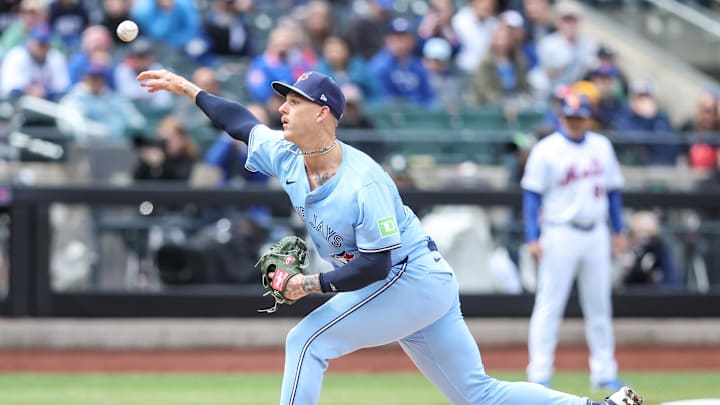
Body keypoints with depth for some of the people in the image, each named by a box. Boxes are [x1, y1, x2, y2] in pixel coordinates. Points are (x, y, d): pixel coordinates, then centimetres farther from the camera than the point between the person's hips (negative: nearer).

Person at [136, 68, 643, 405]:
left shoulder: (364, 183, -24)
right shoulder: (287, 159, 0)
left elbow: (375, 264, -24)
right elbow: (242, 122, 17)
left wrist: (313, 285, -26)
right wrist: (187, 88, 18)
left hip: (415, 278, -9)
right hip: (426, 286, 9)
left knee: (307, 341, -13)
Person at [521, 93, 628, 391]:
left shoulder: (602, 146, 10)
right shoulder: (546, 150, -5)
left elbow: (612, 190, 17)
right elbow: (532, 195, -7)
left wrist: (618, 231, 13)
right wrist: (532, 238, -14)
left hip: (596, 233, 5)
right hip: (560, 233, -5)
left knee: (599, 305, 9)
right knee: (549, 305, -7)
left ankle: (604, 373, 16)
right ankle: (539, 375, -5)